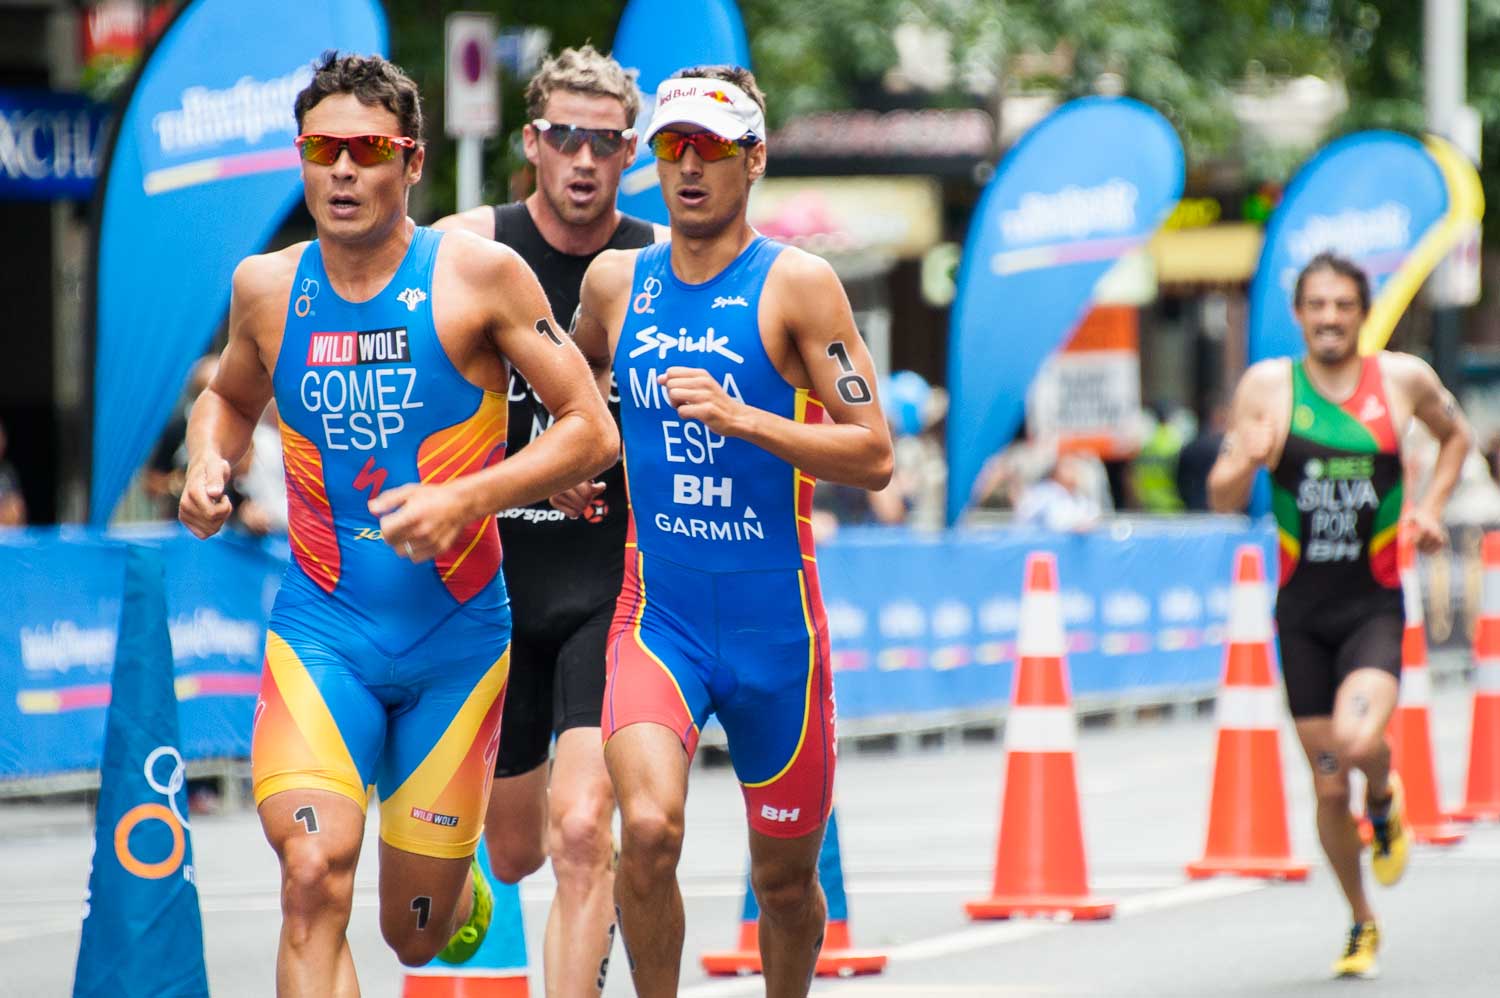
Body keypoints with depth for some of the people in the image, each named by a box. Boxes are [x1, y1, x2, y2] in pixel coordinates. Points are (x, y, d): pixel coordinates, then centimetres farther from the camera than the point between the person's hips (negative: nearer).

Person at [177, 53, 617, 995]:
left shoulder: (479, 274, -9)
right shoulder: (267, 288, 1)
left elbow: (593, 431, -7)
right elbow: (228, 397, 23)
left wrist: (465, 500, -21)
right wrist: (208, 465, 0)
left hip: (456, 639, -1)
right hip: (321, 629, 1)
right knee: (314, 881, -25)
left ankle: (460, 884, 48)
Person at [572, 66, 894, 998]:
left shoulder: (797, 284, -6)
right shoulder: (615, 282, 5)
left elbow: (874, 458, -12)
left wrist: (738, 417, -21)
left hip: (774, 620, -1)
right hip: (657, 611, 1)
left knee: (785, 878, 12)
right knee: (649, 827, -25)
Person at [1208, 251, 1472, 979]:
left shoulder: (1404, 379, -2)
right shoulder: (1267, 386, -3)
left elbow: (1456, 434, 20)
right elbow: (1223, 500, -3)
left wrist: (1431, 505, 4)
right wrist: (1243, 460, -24)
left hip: (1374, 607, -1)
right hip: (1303, 611, 1)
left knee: (1358, 740, -27)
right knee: (1328, 785, 6)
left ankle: (1385, 798, 10)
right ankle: (1362, 925, 26)